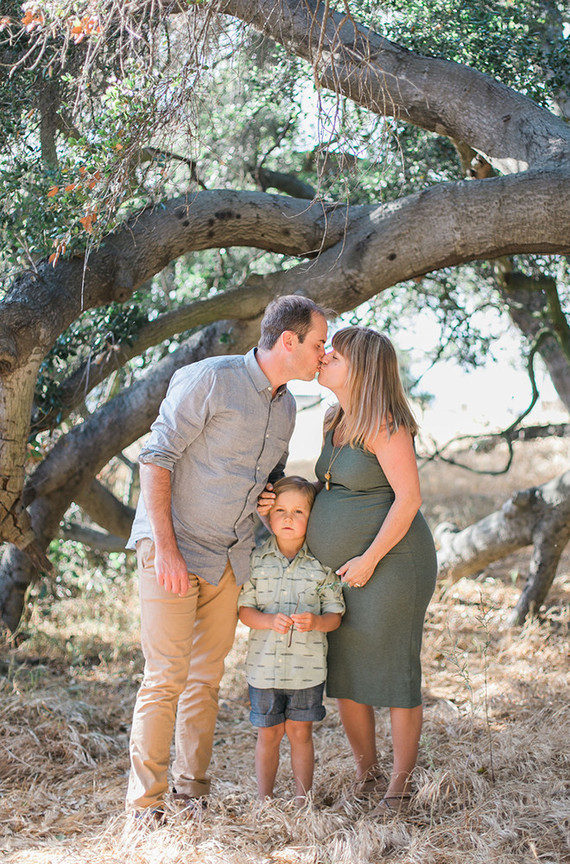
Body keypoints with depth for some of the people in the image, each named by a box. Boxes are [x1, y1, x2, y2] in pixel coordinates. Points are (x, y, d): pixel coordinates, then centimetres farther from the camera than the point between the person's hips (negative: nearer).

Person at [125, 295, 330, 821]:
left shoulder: (285, 407, 9)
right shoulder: (209, 380, -15)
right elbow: (157, 458, -17)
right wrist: (166, 547, -23)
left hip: (229, 555, 7)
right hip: (172, 547, -7)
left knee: (207, 674, 11)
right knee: (166, 677, -8)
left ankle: (192, 788, 22)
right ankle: (146, 798, 3)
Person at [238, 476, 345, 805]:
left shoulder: (321, 565, -2)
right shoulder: (256, 560, -1)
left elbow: (335, 615, 1)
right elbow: (244, 609, 0)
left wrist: (316, 622, -21)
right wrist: (269, 621, -20)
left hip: (307, 667, 0)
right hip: (265, 665, 1)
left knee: (301, 733, 8)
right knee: (268, 735, 9)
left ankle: (303, 800, 20)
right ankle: (265, 800, 22)